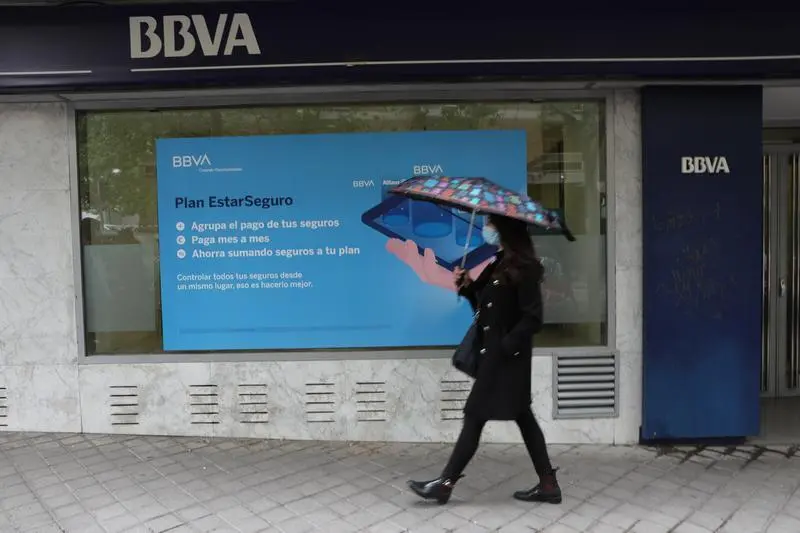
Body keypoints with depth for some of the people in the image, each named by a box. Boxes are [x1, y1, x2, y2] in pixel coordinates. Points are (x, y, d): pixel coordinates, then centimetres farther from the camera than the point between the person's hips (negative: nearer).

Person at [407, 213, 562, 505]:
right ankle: (548, 484, 23)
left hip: (506, 356, -10)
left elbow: (532, 318, -19)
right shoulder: (498, 264, 12)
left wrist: (506, 347, -21)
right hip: (494, 353, 10)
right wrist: (468, 287, -3)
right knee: (522, 416, 13)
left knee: (476, 416, -2)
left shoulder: (524, 268, -16)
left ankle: (445, 483, 8)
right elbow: (485, 305, 13)